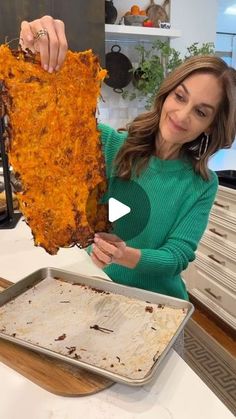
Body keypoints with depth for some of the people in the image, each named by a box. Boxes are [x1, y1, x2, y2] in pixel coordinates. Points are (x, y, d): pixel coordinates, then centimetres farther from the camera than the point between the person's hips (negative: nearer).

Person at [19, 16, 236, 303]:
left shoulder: (202, 185, -6)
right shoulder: (110, 145, -9)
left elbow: (177, 257, -12)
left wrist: (127, 256, -31)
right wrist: (35, 52, -38)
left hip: (157, 303, 1)